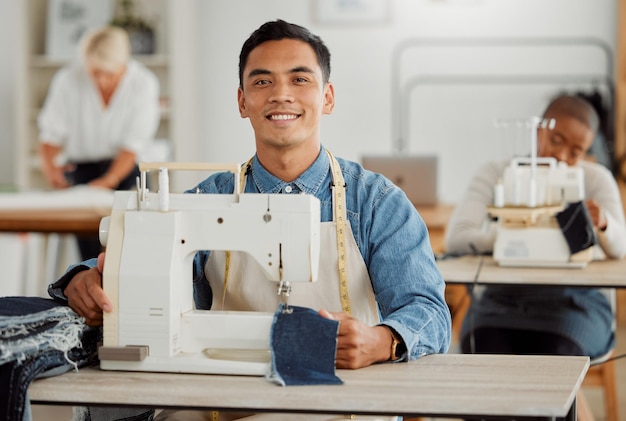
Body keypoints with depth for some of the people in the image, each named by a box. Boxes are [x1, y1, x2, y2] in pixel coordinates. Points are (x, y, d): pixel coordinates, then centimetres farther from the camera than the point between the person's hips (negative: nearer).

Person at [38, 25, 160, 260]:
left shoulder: (143, 84, -14)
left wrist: (109, 180, -32)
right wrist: (49, 164, -28)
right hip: (80, 167, 1)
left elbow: (133, 144, -17)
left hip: (125, 170, -1)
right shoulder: (67, 80, -11)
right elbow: (52, 133, -6)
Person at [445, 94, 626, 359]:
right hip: (502, 299, 0)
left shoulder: (595, 178, 7)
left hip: (572, 301, 0)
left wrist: (602, 223, -32)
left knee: (553, 355, -32)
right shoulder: (495, 175, 7)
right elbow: (456, 238, -9)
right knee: (485, 351, -31)